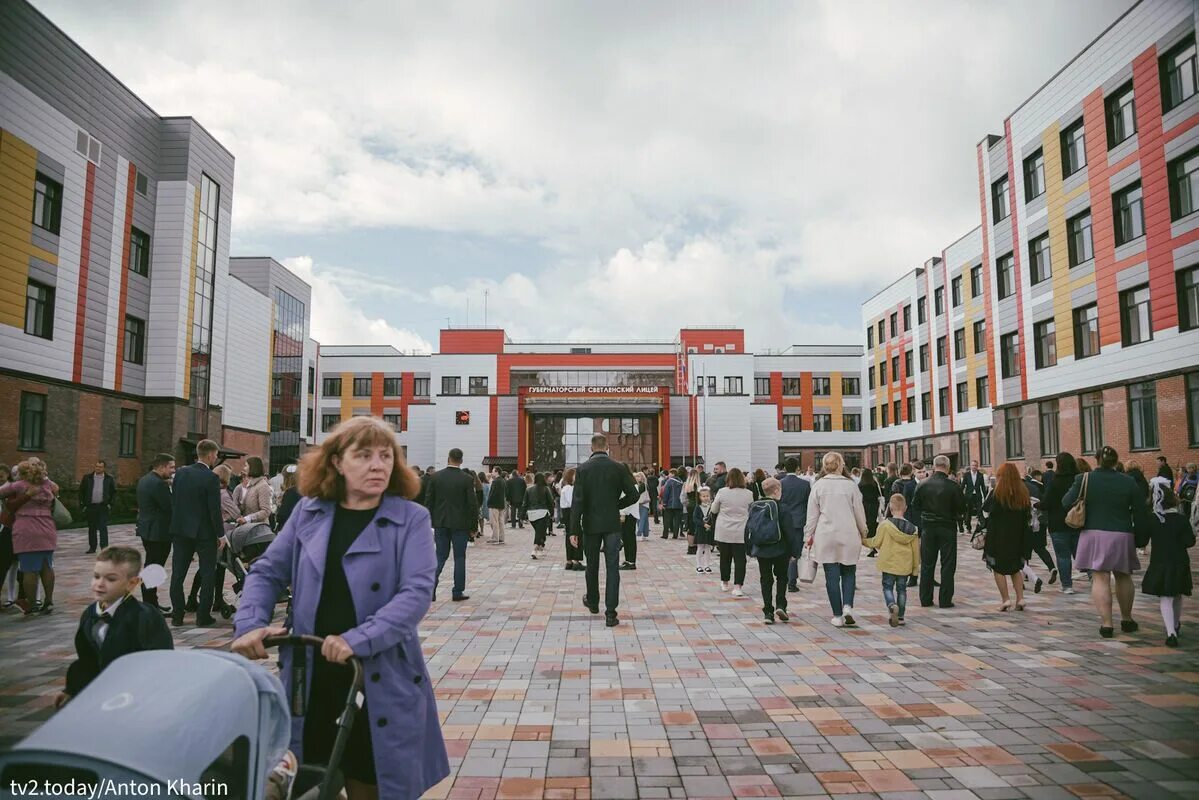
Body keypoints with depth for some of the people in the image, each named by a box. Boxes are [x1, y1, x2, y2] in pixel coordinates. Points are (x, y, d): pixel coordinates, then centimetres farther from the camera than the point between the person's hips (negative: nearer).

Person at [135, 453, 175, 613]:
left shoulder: (144, 480, 12)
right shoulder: (159, 483, -20)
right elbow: (170, 507, -21)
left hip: (146, 529, 11)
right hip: (158, 532, -11)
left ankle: (149, 603, 25)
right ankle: (151, 606, -1)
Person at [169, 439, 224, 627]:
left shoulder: (180, 473, 2)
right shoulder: (211, 478, -15)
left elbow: (173, 501, 8)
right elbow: (215, 509, -15)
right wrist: (221, 534, -6)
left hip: (180, 529, 5)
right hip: (204, 532, -5)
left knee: (178, 573, 10)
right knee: (207, 574, 6)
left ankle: (177, 615, 15)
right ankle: (203, 616, 7)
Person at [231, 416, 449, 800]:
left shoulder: (411, 519, -7)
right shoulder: (308, 512, 5)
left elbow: (417, 592, -16)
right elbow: (268, 572, 8)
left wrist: (357, 640, -26)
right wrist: (251, 624, -9)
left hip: (379, 677, -3)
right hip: (310, 673, 3)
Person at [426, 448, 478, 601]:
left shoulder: (435, 477, -2)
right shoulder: (467, 479, -9)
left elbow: (428, 501, 1)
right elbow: (472, 504, -8)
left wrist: (430, 522, 10)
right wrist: (473, 525, 2)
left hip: (440, 523, 2)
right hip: (460, 524, -2)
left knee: (440, 556, 11)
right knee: (459, 558, 7)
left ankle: (430, 588, 1)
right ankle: (458, 592, 9)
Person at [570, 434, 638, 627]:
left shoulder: (582, 469, -7)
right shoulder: (618, 468, -4)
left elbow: (577, 501, -11)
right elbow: (633, 495, -4)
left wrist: (574, 530, -10)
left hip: (591, 525, 1)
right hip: (612, 525, 0)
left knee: (592, 565, 17)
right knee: (612, 568, 1)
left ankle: (593, 602, 36)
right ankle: (610, 613, -5)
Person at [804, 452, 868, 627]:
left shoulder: (818, 485, -2)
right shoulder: (850, 485, -2)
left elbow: (812, 514, 0)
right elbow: (859, 511, 5)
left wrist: (809, 535, 10)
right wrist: (863, 532, 20)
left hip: (825, 536, 0)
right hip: (849, 536, 0)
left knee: (832, 576, 4)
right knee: (849, 572, 15)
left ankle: (837, 616, 7)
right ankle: (847, 605, -4)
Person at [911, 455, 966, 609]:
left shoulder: (922, 485, -5)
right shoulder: (953, 487, -13)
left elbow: (915, 506, 2)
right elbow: (962, 509, -7)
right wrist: (955, 515, 13)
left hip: (928, 528, 2)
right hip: (948, 527, -2)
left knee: (927, 564, 11)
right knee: (948, 565, 6)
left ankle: (925, 599, 14)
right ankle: (945, 600, 6)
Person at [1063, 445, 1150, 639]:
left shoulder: (1084, 479, -6)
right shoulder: (1129, 482, -2)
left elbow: (1066, 503, -3)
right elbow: (1141, 513, 1)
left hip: (1094, 534, -1)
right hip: (1122, 536, 2)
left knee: (1100, 579, 0)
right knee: (1123, 577, 18)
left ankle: (1106, 623, -3)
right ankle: (1127, 620, 32)